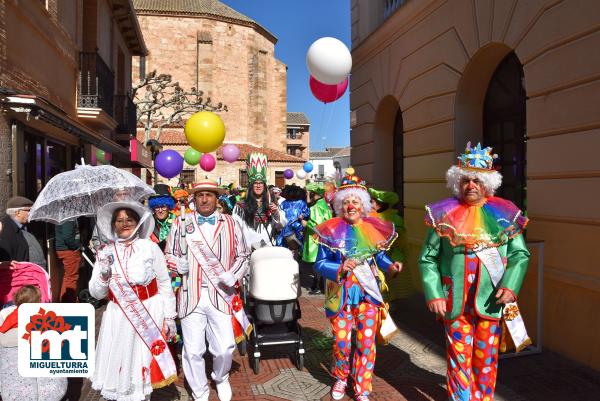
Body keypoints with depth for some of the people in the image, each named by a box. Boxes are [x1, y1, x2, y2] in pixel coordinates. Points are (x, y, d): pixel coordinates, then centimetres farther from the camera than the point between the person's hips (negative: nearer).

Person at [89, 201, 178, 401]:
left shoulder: (150, 247, -5)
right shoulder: (105, 253, 3)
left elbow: (165, 285, -2)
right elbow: (96, 293, 5)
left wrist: (169, 317, -2)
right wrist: (104, 273, -14)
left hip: (148, 316, -2)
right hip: (118, 318, 2)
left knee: (143, 366, 7)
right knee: (118, 366, 8)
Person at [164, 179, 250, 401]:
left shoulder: (231, 224, 7)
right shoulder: (181, 224, 8)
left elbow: (243, 256, 11)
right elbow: (169, 255, 14)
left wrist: (233, 276, -7)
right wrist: (178, 264, -8)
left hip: (221, 295, 0)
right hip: (191, 295, 0)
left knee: (225, 348, 3)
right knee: (193, 351, 6)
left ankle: (221, 378, 37)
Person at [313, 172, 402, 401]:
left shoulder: (373, 228, -1)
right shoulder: (331, 230, -9)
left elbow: (379, 256, 10)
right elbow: (320, 263, -9)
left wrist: (391, 265, -10)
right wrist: (340, 268, -25)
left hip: (367, 294, 2)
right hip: (341, 294, -2)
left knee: (366, 344, 6)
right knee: (341, 343, 6)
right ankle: (341, 378, 38)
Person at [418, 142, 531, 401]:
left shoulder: (504, 213, 0)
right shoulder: (444, 214, -1)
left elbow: (520, 254, 3)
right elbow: (427, 259, 0)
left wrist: (511, 285, -13)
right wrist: (433, 293, -10)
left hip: (491, 299, 1)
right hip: (454, 300, -1)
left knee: (487, 356, 15)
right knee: (459, 356, 9)